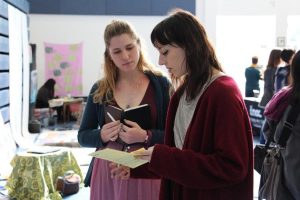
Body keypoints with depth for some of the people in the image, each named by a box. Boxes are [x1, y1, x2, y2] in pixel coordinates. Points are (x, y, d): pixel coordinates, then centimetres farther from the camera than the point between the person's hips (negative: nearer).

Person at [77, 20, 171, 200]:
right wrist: (101, 135, -11)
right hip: (107, 175, 2)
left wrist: (146, 136, -22)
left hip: (148, 175, -2)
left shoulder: (160, 84, -4)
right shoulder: (100, 89, 3)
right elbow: (83, 136, 9)